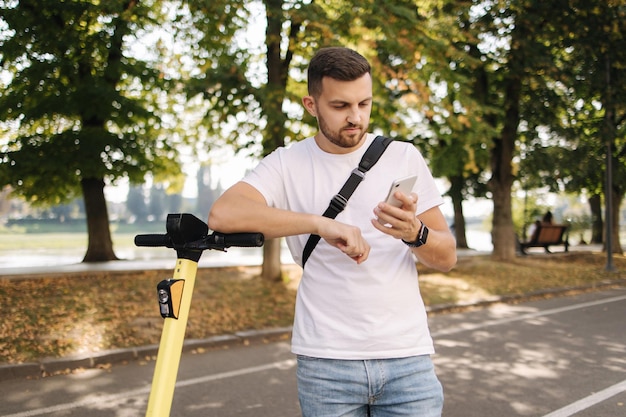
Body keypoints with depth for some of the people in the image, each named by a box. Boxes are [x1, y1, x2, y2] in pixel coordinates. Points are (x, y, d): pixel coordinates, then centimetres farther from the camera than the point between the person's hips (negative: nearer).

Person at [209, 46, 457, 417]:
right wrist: (321, 224, -26)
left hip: (407, 357, 1)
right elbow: (222, 214, -20)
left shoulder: (404, 157, 4)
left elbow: (448, 258, 4)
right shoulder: (287, 163, -1)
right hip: (325, 362, -1)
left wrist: (414, 233, -19)